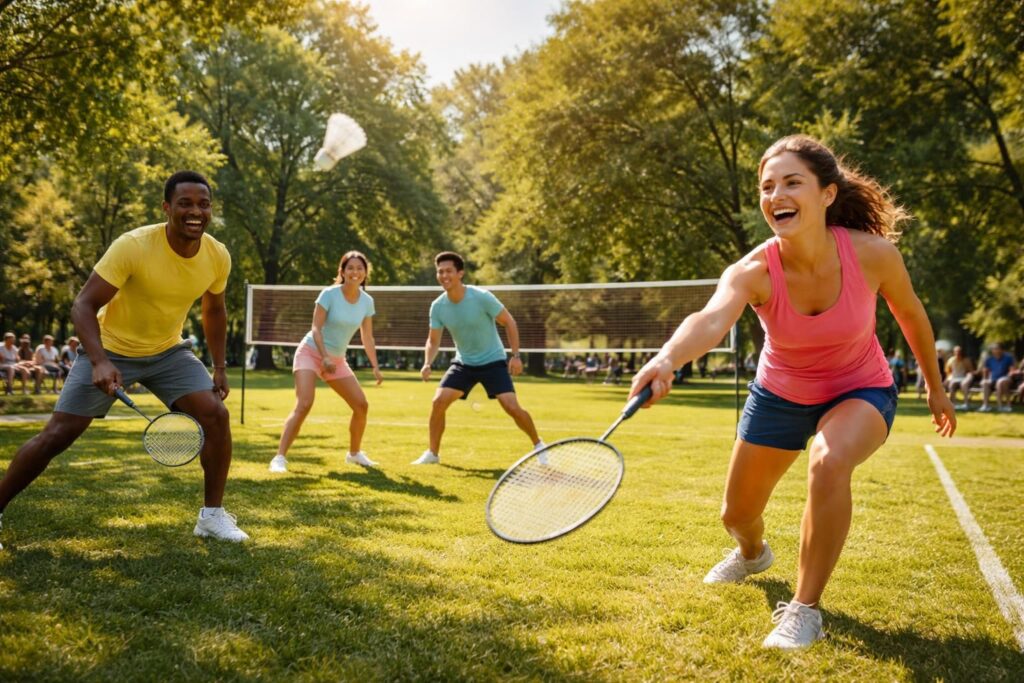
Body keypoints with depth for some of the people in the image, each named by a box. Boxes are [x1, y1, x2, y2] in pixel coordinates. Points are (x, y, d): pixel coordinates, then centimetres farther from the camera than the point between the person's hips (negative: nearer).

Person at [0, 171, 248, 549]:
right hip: (111, 350, -4)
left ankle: (212, 515, 2)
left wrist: (219, 367, 6)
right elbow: (83, 305, -26)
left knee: (216, 414, -13)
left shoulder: (218, 256, -12)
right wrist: (99, 361, -41)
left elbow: (214, 311, 8)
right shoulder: (133, 246, -27)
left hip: (169, 351, 4)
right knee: (58, 434, -6)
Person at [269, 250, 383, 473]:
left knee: (361, 405, 4)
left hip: (337, 359, 6)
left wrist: (375, 367, 3)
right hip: (311, 352, -6)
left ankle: (354, 453, 25)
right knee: (304, 404, -24)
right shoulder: (329, 294, -16)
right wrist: (325, 357, -30)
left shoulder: (367, 301, -1)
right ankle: (280, 458, -23)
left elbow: (367, 338, 7)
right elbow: (316, 328, -18)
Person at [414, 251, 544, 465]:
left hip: (493, 361, -4)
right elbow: (433, 340, 1)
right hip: (463, 363, 4)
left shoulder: (482, 297, -22)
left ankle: (538, 445, 10)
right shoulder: (438, 306, -10)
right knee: (438, 402, -10)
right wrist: (427, 364, -18)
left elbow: (509, 322, -11)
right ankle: (432, 453, 7)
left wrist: (515, 355, -16)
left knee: (512, 408, -14)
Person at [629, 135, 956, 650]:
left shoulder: (873, 254, -25)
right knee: (736, 516, 11)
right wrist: (667, 360, -72)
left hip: (859, 393, -1)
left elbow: (910, 315, -4)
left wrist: (935, 386, 9)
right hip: (779, 396, 2)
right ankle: (753, 554, 54)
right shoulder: (753, 272, -28)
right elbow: (710, 320, -50)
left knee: (829, 461, -36)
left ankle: (805, 608, -15)